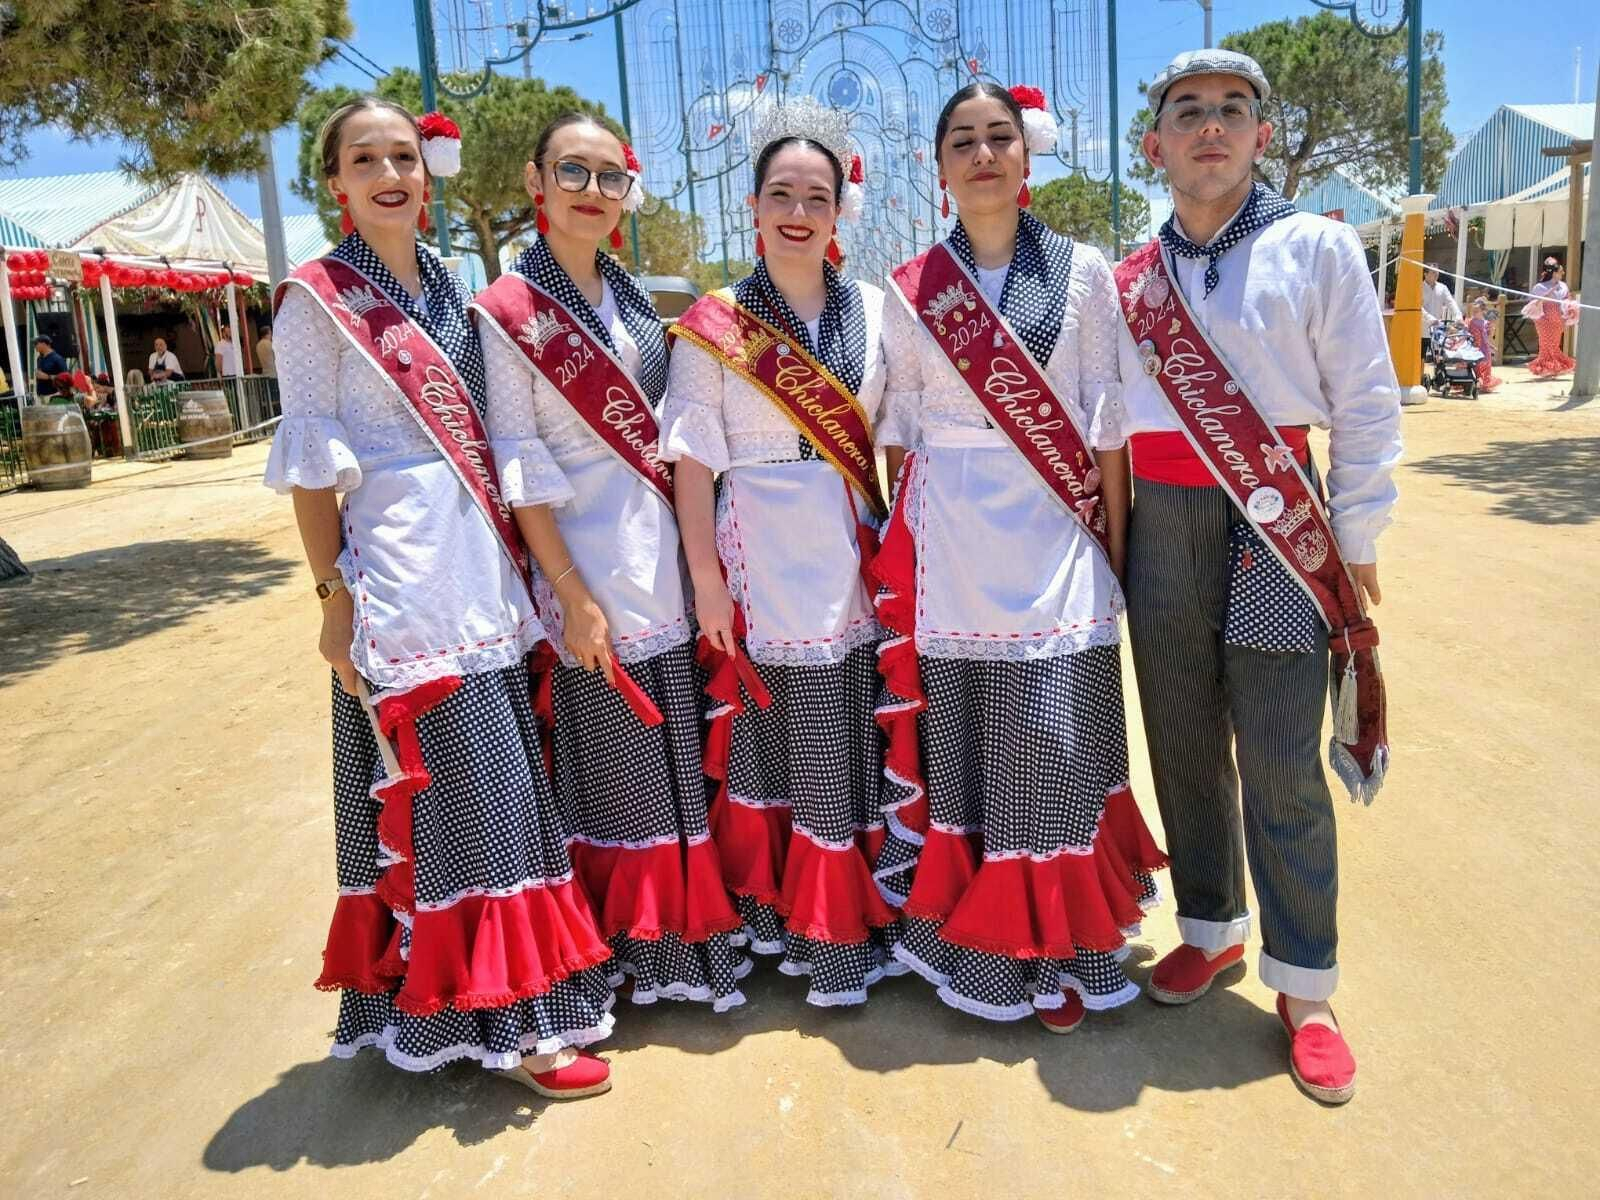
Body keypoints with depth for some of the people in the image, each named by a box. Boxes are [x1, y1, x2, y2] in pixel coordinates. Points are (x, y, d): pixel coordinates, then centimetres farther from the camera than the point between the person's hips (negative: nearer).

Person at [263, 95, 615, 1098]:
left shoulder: (452, 287, 14)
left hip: (483, 567, 7)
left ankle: (505, 988, 28)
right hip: (399, 573, -6)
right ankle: (507, 1020, 10)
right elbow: (312, 462, -6)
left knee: (511, 777, 11)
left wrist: (513, 564, 13)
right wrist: (332, 593, -11)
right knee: (461, 791, -3)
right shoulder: (317, 298, -3)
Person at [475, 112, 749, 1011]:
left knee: (683, 758, 13)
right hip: (594, 567, -6)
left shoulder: (632, 299, 11)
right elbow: (521, 468, -11)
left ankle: (691, 934, 31)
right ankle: (635, 949, 24)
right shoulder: (508, 312, -7)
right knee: (618, 765, 6)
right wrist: (571, 594, -15)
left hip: (669, 559, 6)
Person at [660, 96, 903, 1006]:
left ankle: (868, 921, 26)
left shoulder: (875, 311, 7)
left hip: (861, 566, 3)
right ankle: (781, 918, 22)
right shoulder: (713, 327, -1)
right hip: (766, 570, -3)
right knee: (776, 743, 4)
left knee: (867, 748, 8)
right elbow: (693, 464, -3)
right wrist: (707, 581, -7)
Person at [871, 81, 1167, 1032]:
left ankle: (1061, 953, 19)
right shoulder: (910, 290, 6)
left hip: (1057, 542, 0)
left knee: (1057, 744, 2)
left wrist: (1115, 549, 0)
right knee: (963, 742, 5)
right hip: (954, 548, 1)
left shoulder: (1085, 272, 4)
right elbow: (903, 431, 8)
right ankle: (977, 946, 21)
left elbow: (1106, 423, 2)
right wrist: (903, 553, 5)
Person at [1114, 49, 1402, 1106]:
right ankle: (1212, 929, 32)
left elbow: (1366, 405, -2)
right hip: (1161, 529, 4)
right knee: (1183, 743, 12)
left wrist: (1355, 543, -4)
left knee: (1282, 764, -3)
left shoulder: (1317, 246, -1)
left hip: (1279, 528, -4)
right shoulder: (1131, 279, 9)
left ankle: (1304, 987, 13)